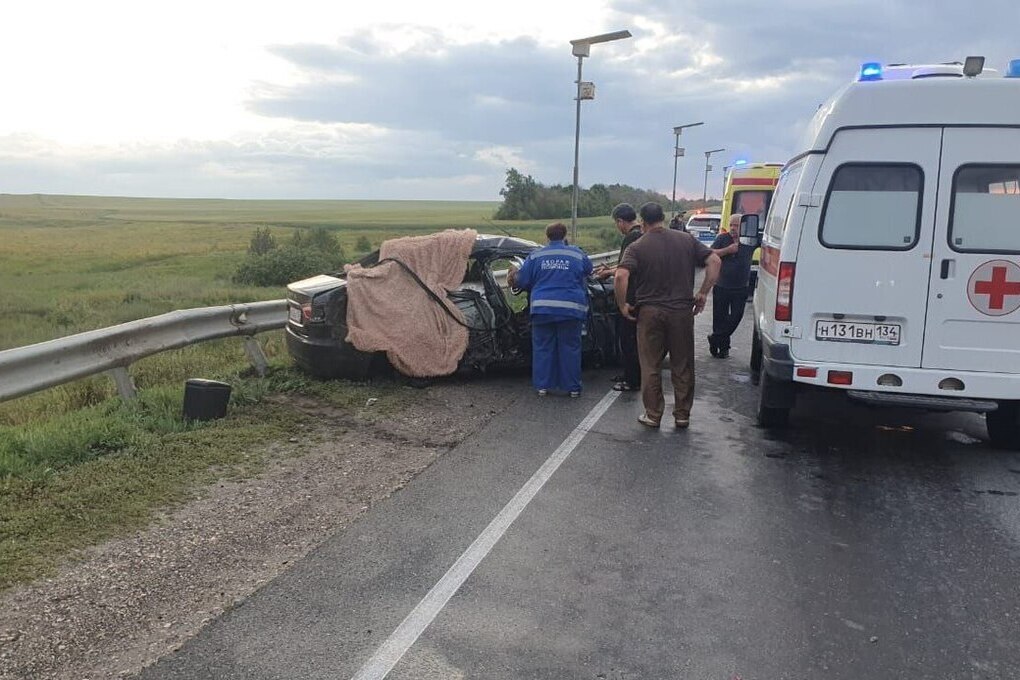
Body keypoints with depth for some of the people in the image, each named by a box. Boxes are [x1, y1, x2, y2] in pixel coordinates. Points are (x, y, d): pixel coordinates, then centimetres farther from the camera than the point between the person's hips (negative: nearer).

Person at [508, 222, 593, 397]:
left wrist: (513, 279, 28)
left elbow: (522, 281, 5)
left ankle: (543, 386, 11)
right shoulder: (577, 254, 4)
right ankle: (573, 387, 10)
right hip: (571, 309, 0)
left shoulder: (536, 255, 4)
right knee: (570, 348, 7)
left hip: (543, 309, 0)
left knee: (543, 347, 9)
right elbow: (588, 270, 23)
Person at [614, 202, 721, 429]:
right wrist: (702, 294, 3)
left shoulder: (637, 247, -5)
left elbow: (621, 276, -20)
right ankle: (682, 415, 19)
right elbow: (714, 261, -1)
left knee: (651, 366, 9)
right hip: (682, 310, 2)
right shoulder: (686, 240, 4)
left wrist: (622, 305, -9)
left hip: (650, 312, -2)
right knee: (682, 366, 12)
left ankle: (653, 415, 13)